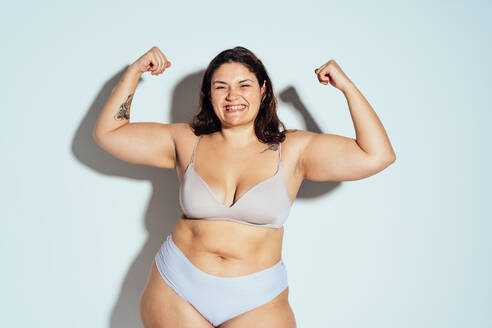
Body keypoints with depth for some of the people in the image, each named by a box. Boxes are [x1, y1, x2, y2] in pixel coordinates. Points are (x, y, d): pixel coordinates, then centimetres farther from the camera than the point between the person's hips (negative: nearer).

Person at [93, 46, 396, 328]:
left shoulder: (292, 149, -3)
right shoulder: (187, 143, 1)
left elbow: (377, 156, -8)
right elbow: (108, 133, 5)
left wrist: (347, 86, -7)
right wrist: (135, 71, 2)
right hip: (177, 292, 1)